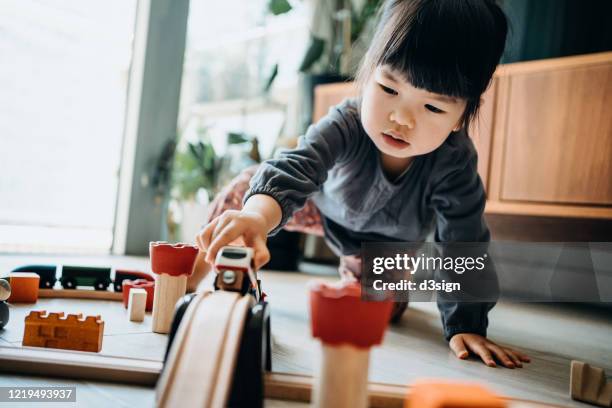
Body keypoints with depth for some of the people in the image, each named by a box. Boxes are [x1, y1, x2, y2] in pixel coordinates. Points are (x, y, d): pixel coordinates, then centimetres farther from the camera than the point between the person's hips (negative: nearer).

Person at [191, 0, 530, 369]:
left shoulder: (456, 163, -39)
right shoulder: (346, 124, -41)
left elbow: (465, 248, -31)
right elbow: (294, 169, -59)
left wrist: (466, 327, -34)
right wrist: (256, 216, -79)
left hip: (387, 239, 2)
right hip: (327, 202, -1)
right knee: (243, 190, -19)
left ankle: (353, 265, 37)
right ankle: (190, 277, 5)